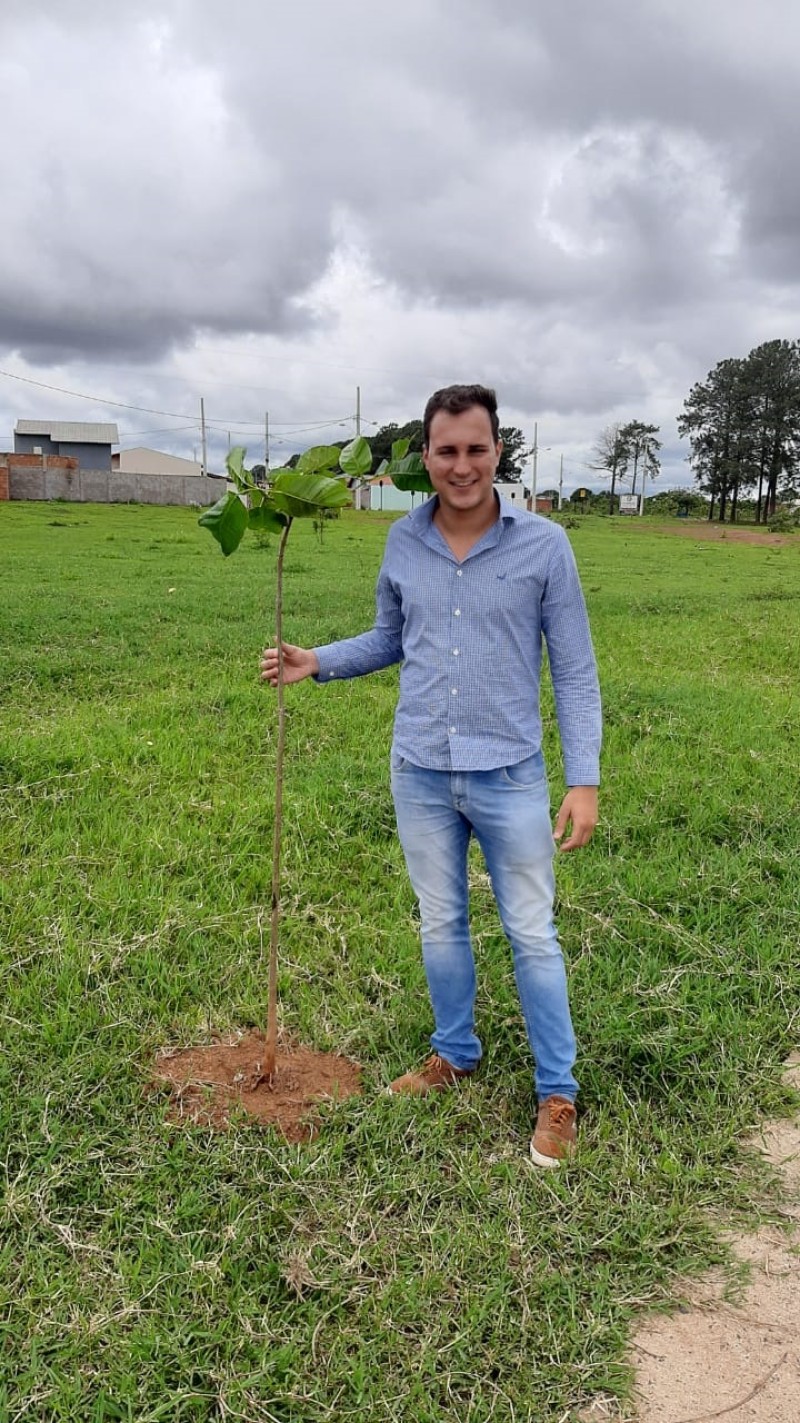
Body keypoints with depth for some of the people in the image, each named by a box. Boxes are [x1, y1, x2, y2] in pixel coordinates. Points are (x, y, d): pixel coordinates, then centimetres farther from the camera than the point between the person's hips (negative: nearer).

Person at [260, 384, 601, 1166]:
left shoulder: (544, 545, -9)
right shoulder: (402, 542, 1)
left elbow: (574, 670, -6)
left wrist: (584, 780, -10)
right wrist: (317, 661, 0)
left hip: (509, 776, -3)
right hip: (420, 773, 4)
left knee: (531, 935, 7)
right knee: (440, 925, 17)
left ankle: (557, 1092, 23)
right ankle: (454, 1052, 39)